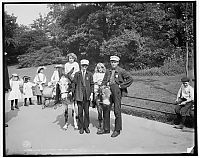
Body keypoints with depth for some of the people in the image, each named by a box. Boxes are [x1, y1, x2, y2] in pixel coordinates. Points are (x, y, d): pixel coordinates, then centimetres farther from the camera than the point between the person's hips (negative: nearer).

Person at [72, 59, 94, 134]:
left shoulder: (90, 74, 7)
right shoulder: (77, 74, 4)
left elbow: (92, 84, 8)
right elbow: (74, 83, 5)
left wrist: (91, 94, 1)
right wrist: (73, 93, 1)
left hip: (87, 95, 1)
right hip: (79, 95, -1)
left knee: (86, 111, 5)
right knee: (80, 111, 2)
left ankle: (86, 126, 18)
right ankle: (81, 127, 13)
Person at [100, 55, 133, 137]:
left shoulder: (121, 71, -3)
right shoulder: (108, 72, 13)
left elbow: (130, 79, -7)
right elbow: (104, 81, 18)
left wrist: (121, 85, -8)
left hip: (117, 93, -5)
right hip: (108, 92, 5)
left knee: (117, 111, 0)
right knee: (106, 110, 6)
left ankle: (117, 130, 13)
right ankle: (106, 129, 19)